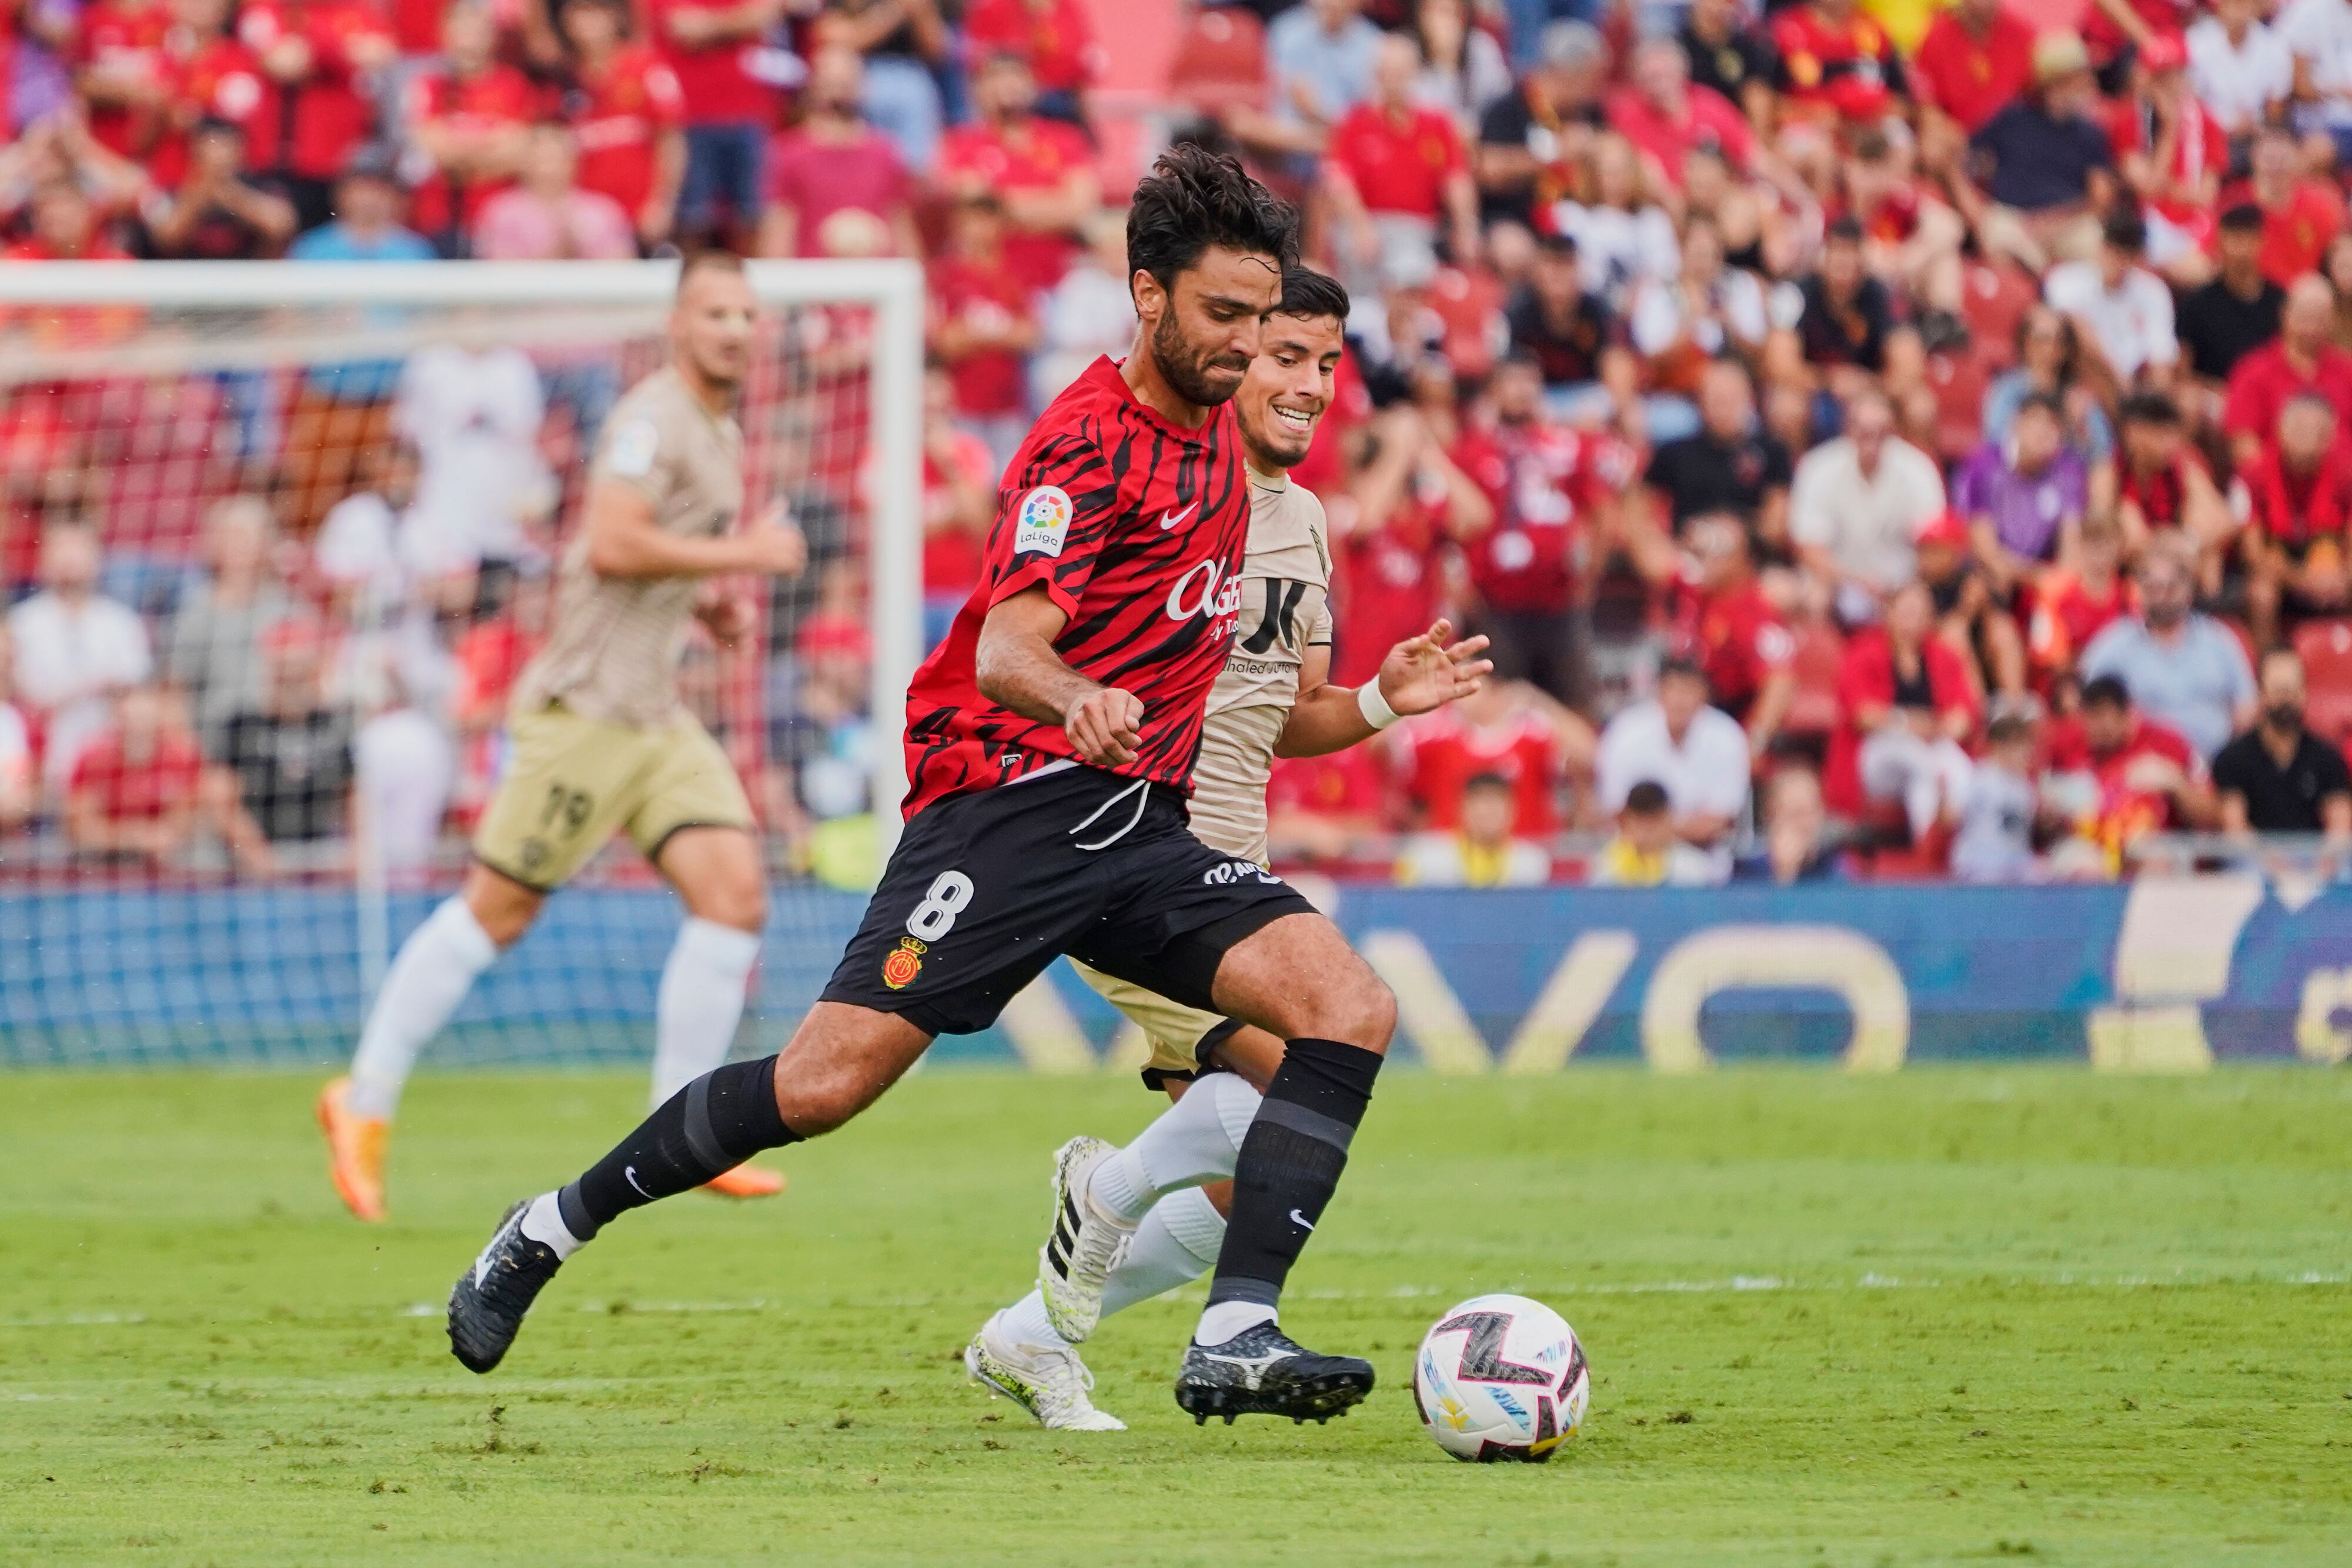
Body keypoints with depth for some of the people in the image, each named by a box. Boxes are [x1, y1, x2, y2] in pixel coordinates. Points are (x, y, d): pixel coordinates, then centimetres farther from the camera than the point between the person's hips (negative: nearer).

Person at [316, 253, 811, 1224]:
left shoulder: (722, 433, 17)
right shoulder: (653, 417, -13)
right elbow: (612, 545, -25)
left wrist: (705, 602, 12)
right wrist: (745, 555, -19)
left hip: (657, 713, 9)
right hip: (586, 706, -9)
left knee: (735, 894, -5)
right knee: (497, 910, -3)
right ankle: (366, 1101, 9)